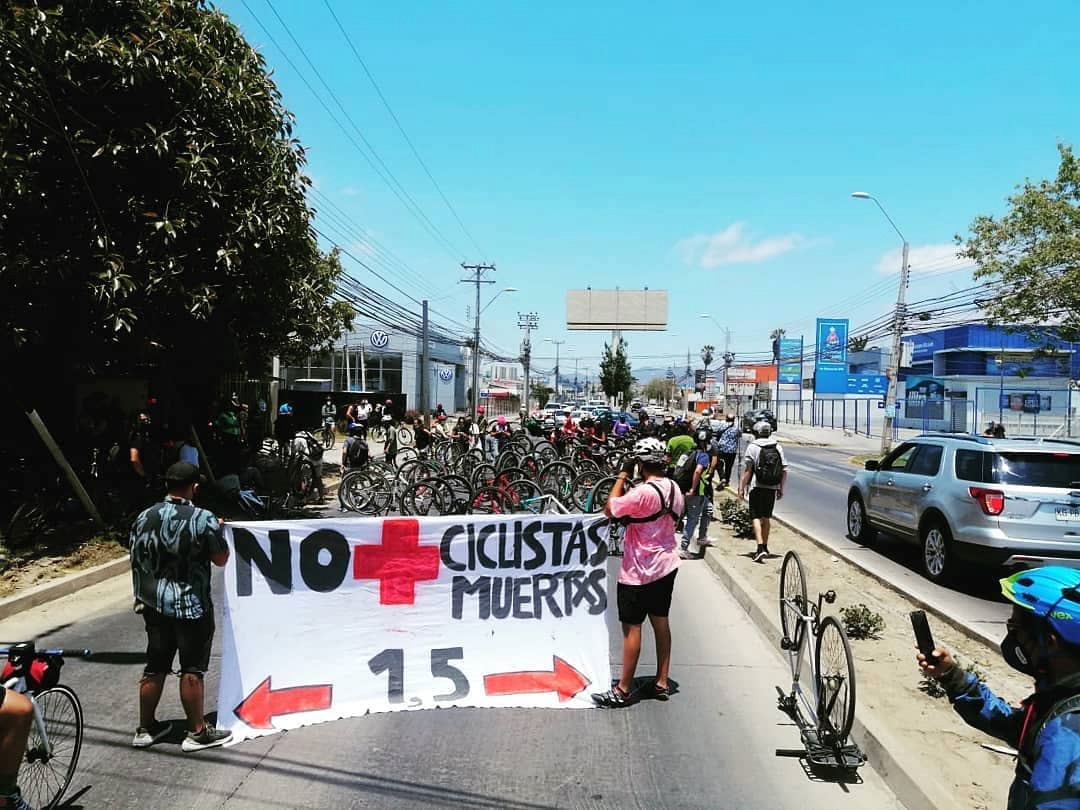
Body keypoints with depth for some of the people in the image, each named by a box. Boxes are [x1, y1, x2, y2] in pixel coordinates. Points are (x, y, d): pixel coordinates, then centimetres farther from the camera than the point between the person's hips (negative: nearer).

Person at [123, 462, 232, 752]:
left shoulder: (144, 517, 1)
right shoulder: (204, 520, -15)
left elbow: (136, 559, 8)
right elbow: (221, 559, -6)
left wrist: (141, 597, 19)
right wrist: (217, 531, 10)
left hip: (154, 605, 5)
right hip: (192, 606, -5)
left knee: (154, 668, 16)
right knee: (192, 670, 4)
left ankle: (146, 729, 28)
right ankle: (197, 732, 14)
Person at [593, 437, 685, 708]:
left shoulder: (643, 492, -24)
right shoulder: (674, 488, 3)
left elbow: (610, 509, -17)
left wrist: (623, 475, -11)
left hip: (639, 572, -8)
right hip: (666, 565, 9)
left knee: (631, 628, 1)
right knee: (661, 622, 16)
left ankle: (622, 690, 10)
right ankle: (662, 683, 26)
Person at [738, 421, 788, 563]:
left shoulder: (753, 447, -7)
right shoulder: (778, 447, 7)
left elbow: (747, 469, -12)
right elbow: (784, 470, 7)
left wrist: (742, 487, -6)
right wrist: (781, 488, 15)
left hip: (757, 487, -5)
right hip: (772, 488, 5)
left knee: (756, 517, -3)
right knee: (767, 517, 18)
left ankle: (760, 548, -18)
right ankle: (765, 547, 30)